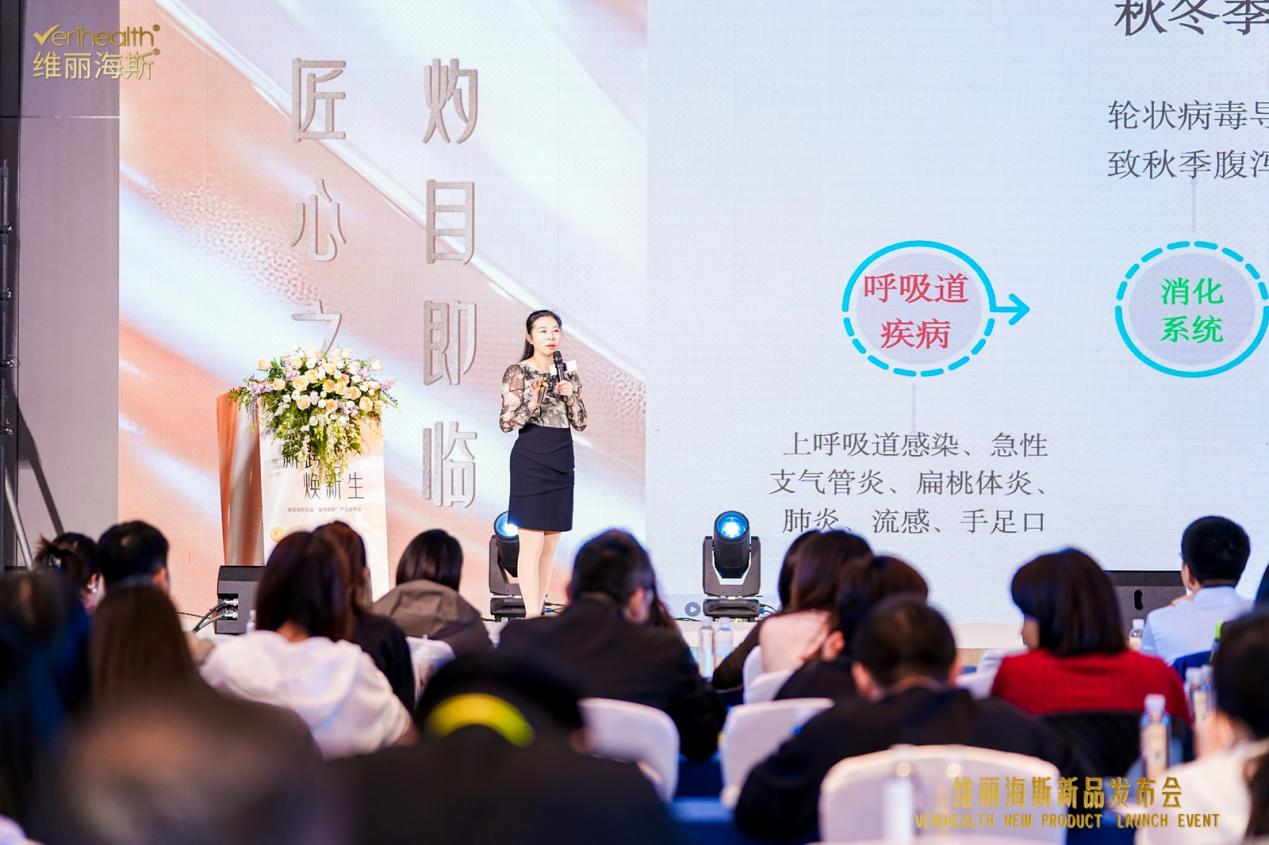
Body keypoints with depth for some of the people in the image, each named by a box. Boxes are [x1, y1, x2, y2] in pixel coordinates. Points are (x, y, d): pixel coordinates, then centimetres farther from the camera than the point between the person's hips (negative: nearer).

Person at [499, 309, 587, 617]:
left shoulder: (568, 374, 11)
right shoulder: (517, 372, -4)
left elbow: (580, 424, 10)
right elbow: (506, 423, -8)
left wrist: (570, 396, -6)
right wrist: (532, 405, -23)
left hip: (561, 462, 6)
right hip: (530, 460, -6)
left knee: (550, 545, 7)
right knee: (532, 543, -9)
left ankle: (538, 613, 11)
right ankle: (532, 618, -10)